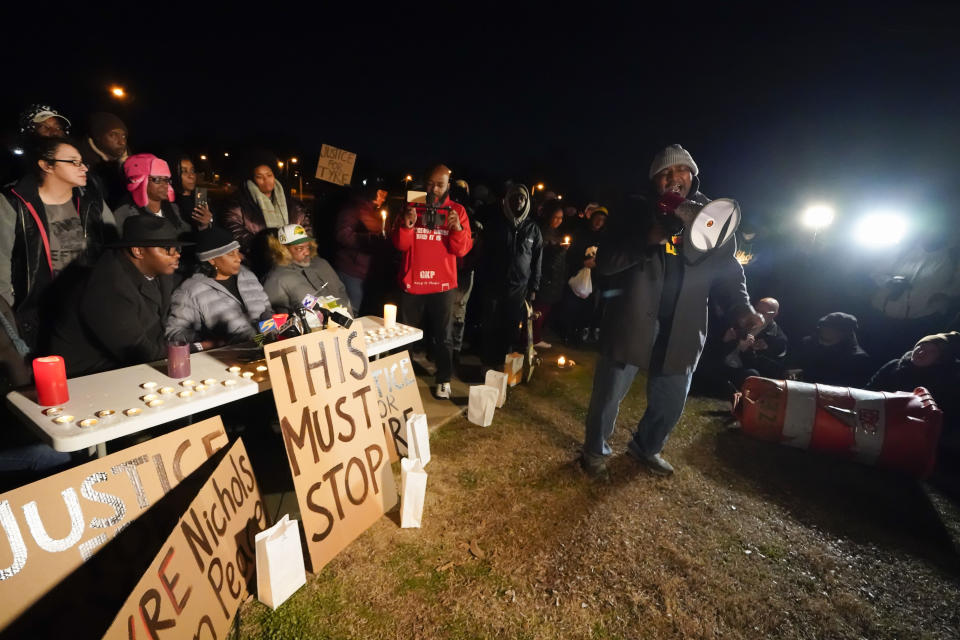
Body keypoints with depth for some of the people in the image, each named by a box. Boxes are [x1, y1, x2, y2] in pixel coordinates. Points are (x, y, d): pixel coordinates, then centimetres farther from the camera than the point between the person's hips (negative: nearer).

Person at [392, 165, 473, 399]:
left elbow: (462, 249, -6)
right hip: (411, 283, 1)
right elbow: (400, 245, -2)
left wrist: (458, 228, -25)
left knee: (442, 336, 7)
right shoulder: (412, 207, 4)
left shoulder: (457, 210, 2)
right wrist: (406, 225, -21)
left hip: (442, 285, -1)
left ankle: (443, 380, 23)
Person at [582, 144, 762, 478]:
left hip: (681, 331, 3)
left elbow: (729, 273, 7)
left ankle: (646, 447, 47)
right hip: (631, 324, -3)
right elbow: (605, 261, -13)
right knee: (608, 396, 11)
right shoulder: (638, 211, -3)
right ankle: (595, 450, 37)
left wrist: (741, 310, -12)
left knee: (670, 403, 19)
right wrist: (649, 239, -27)